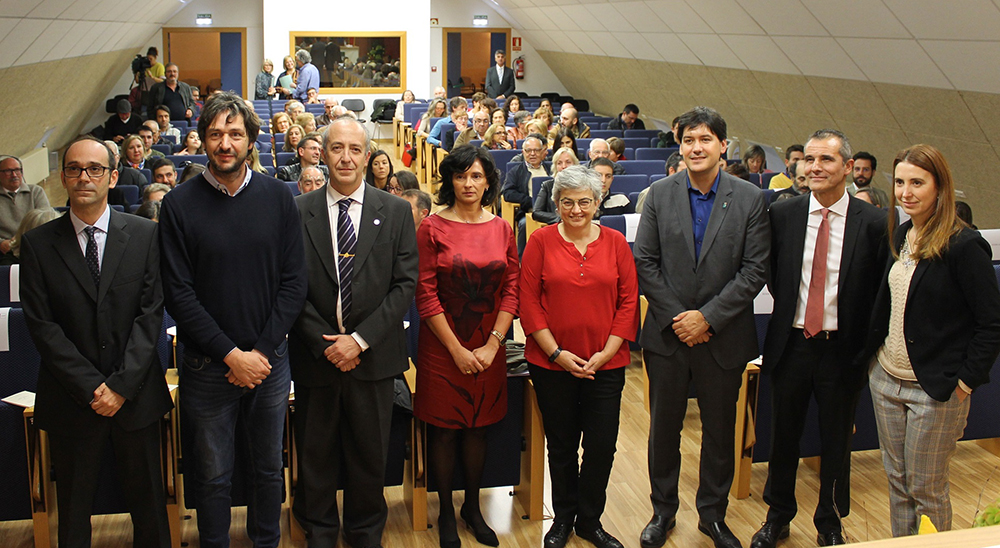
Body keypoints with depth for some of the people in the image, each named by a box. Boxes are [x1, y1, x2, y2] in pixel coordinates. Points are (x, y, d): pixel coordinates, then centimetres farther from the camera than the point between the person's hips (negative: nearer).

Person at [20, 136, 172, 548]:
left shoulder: (145, 235, 1)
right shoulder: (38, 244, 0)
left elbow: (151, 313, -4)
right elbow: (41, 325, -5)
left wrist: (122, 384, -13)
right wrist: (92, 387, -13)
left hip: (136, 394, 0)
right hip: (71, 401, 0)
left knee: (147, 498, 11)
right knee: (73, 503, 12)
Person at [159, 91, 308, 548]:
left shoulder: (277, 196, 0)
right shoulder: (179, 204, -5)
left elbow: (294, 282, -1)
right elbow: (178, 293, -9)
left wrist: (262, 350, -10)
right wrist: (231, 355, -14)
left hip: (270, 361, 2)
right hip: (208, 368, -1)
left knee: (269, 469, 15)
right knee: (212, 475, 11)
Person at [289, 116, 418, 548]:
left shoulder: (395, 212, 0)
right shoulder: (297, 212, 0)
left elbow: (406, 284, -4)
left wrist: (360, 339, -12)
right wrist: (324, 344, -11)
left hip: (373, 356, 0)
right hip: (315, 354, 0)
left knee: (370, 454, 12)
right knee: (315, 452, 12)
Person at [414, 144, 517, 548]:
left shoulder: (501, 229, 4)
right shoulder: (433, 228, -6)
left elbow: (511, 291, 3)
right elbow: (426, 295, -9)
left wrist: (492, 345, -7)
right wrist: (457, 350, -12)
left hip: (488, 351, 3)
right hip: (442, 348, -3)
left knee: (478, 428, 13)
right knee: (444, 431, 6)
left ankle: (472, 507, 28)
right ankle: (446, 512, 21)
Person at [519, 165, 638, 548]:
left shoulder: (615, 243, 3)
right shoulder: (541, 241, -2)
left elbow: (629, 301, 2)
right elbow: (528, 301, -4)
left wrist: (607, 352, -7)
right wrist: (557, 353, -10)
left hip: (605, 364, 1)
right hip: (552, 363, -1)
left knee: (602, 445, 4)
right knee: (561, 445, 11)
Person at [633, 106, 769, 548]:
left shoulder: (750, 199, -4)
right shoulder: (660, 194, -1)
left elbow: (754, 270, -7)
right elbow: (644, 262, -2)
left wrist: (707, 317, -14)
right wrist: (676, 318, -10)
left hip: (724, 337, -1)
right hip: (668, 333, 1)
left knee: (720, 430, 12)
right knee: (664, 428, 12)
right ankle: (663, 511, 30)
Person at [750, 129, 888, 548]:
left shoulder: (874, 223, -8)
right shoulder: (782, 215, -3)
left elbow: (881, 292, -3)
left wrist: (865, 345, -5)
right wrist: (790, 303, 1)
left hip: (843, 349, -1)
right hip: (791, 343, 2)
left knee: (837, 442, 14)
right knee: (783, 436, 15)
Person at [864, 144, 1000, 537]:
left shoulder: (964, 245, -16)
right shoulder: (901, 235, 6)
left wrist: (966, 382, -15)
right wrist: (873, 354, 9)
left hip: (935, 390, -7)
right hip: (886, 380, 7)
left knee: (926, 490, 5)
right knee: (897, 482, 16)